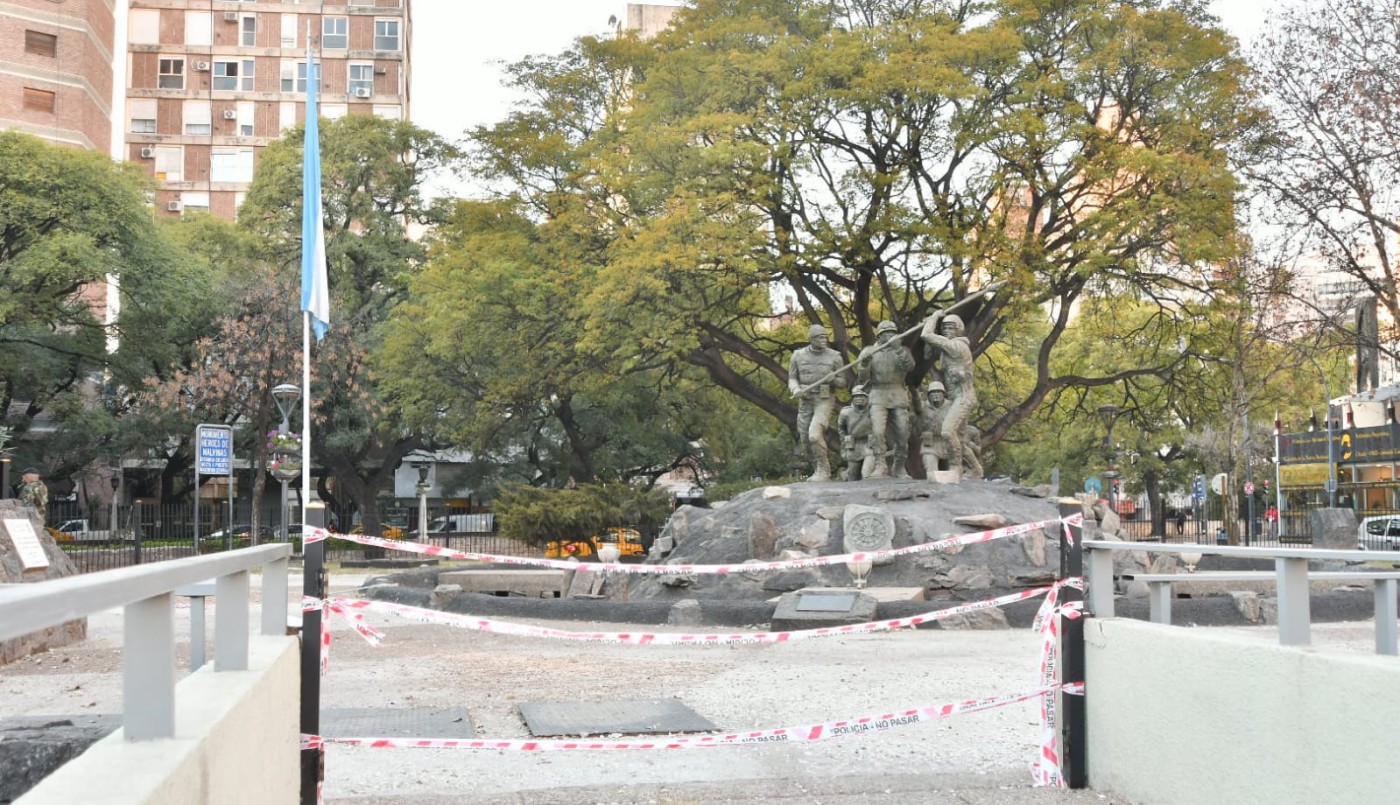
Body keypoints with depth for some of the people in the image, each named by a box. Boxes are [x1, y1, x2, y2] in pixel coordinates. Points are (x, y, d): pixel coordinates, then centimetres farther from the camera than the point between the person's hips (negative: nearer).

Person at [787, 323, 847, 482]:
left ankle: (823, 472, -9)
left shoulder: (834, 357, -5)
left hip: (825, 401, -4)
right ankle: (819, 471, 26)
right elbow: (792, 379, 5)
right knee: (805, 442, 5)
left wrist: (833, 379, -22)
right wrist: (796, 389, -19)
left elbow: (842, 383, 2)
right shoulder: (798, 356, 0)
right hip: (805, 402, 4)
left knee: (814, 435, -22)